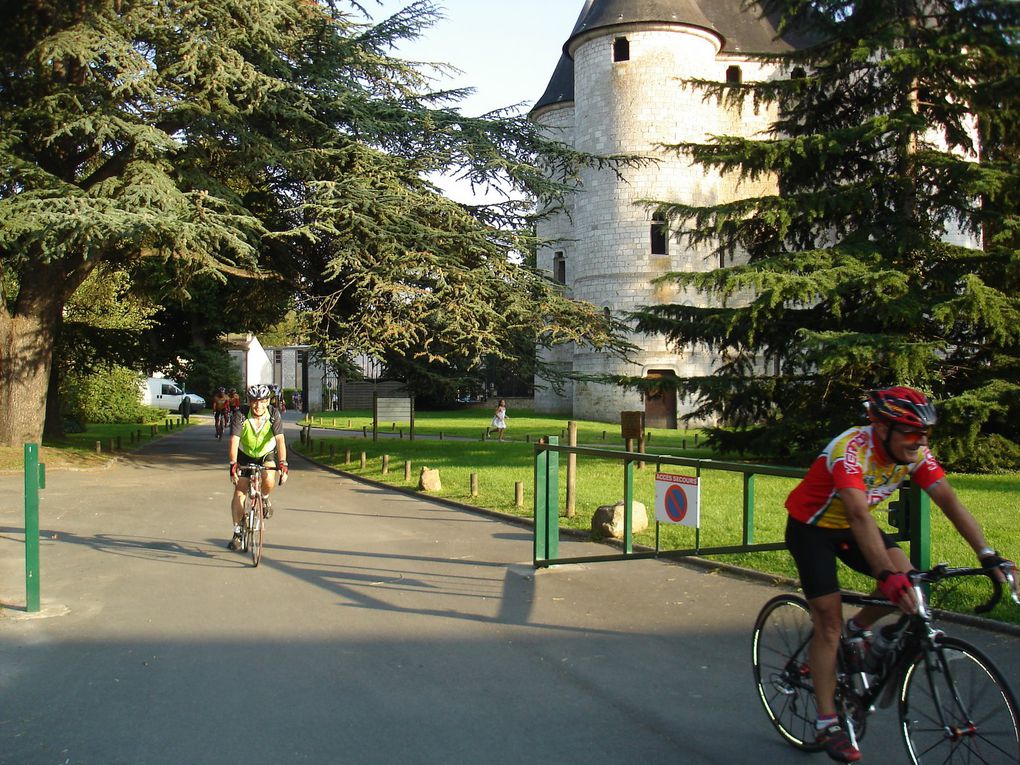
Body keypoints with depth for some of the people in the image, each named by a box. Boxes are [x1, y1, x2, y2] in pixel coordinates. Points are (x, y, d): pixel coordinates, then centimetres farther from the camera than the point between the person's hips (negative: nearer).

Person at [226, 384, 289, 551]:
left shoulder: (274, 416, -23)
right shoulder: (240, 416, -25)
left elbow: (280, 440, -33)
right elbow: (234, 440, -35)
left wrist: (283, 463, -46)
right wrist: (233, 464, -48)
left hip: (266, 454, 0)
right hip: (244, 456, 0)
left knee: (269, 480, -28)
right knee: (239, 492, -8)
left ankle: (265, 499, 8)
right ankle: (237, 533, 2)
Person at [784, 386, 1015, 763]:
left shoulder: (915, 452, -15)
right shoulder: (851, 449, -35)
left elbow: (950, 501, -21)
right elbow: (859, 516, -45)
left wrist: (988, 556, -31)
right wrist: (887, 574, -55)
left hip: (848, 527, 6)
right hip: (810, 526, -6)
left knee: (906, 577, -16)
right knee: (829, 620, -10)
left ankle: (859, 629, 13)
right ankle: (827, 723, 0)